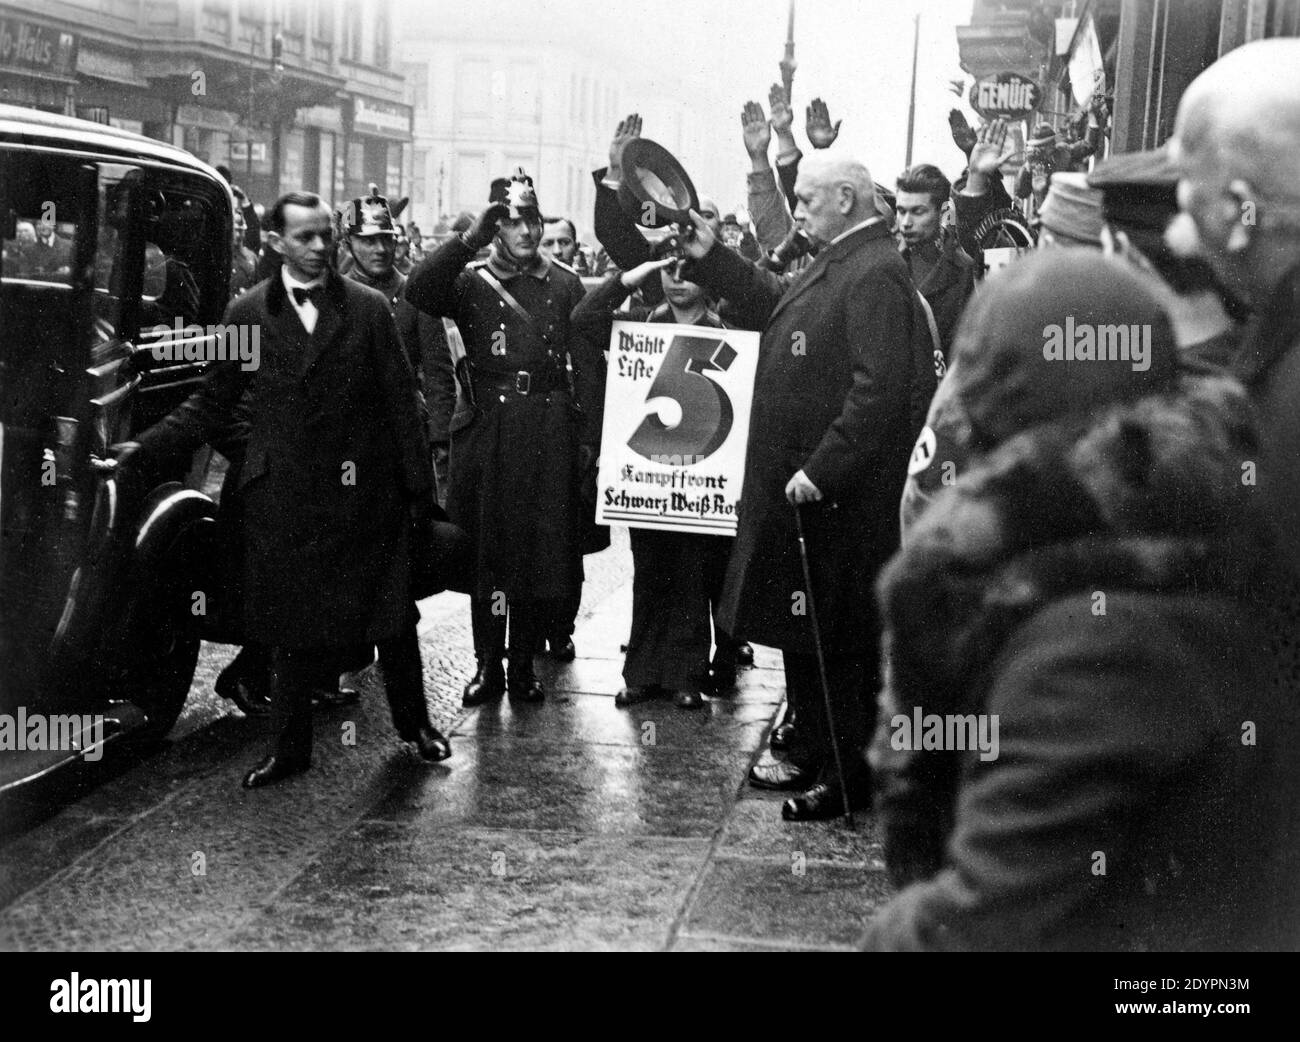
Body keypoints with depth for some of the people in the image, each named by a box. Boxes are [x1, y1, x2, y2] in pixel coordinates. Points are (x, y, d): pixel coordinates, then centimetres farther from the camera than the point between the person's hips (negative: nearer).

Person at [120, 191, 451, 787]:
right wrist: (145, 445, -3)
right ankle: (290, 749, 20)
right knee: (290, 626, 8)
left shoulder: (368, 309, 1)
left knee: (391, 615, 9)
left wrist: (418, 486, -1)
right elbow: (213, 403, 7)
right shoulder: (247, 313, 4)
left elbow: (400, 403, 1)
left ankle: (413, 722, 29)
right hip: (282, 499, 1)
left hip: (362, 493, -1)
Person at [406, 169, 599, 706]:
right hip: (486, 431, -1)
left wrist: (586, 434, 0)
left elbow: (585, 363, 7)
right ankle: (487, 665, 14)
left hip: (549, 433, 1)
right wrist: (469, 239, -20)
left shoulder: (564, 285, 9)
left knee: (544, 549, 3)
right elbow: (418, 292, -16)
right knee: (486, 550, 3)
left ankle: (524, 665, 15)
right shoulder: (470, 281, 5)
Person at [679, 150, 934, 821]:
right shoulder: (837, 263, 12)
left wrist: (820, 471, -25)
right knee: (805, 631, 18)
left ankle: (848, 780, 14)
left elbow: (880, 388, -26)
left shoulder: (876, 274, -19)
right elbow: (776, 304, 28)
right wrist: (711, 258, 21)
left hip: (838, 494, -10)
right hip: (802, 480, 10)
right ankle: (813, 757, 31)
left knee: (840, 638, 1)